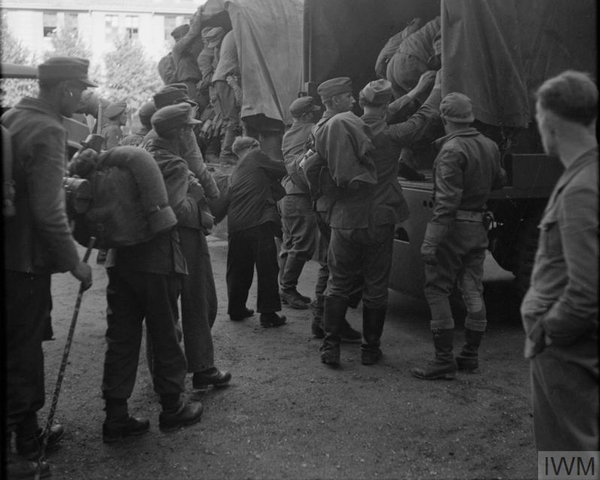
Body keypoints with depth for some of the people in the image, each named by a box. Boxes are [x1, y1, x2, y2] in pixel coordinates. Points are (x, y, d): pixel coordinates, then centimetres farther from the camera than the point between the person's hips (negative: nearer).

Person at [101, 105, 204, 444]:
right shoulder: (176, 165, -8)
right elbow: (176, 211, -20)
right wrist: (195, 195, -3)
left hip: (120, 259, 6)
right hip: (158, 262, -6)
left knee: (121, 338, 9)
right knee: (165, 336, 8)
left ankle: (116, 416, 14)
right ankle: (173, 407, 22)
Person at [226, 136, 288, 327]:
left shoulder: (236, 170, 26)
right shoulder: (256, 156, 6)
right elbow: (283, 170, 5)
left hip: (235, 224, 7)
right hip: (258, 221, -7)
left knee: (239, 269, 15)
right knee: (267, 267, -1)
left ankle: (236, 310, 23)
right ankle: (268, 313, -1)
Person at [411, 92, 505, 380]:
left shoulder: (452, 150, -17)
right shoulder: (489, 146, 7)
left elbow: (447, 200, -23)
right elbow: (498, 181, 23)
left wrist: (431, 241, -23)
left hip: (454, 227, -8)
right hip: (479, 227, 8)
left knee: (437, 291, -1)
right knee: (473, 291, 13)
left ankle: (444, 361, -1)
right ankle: (470, 356, 22)